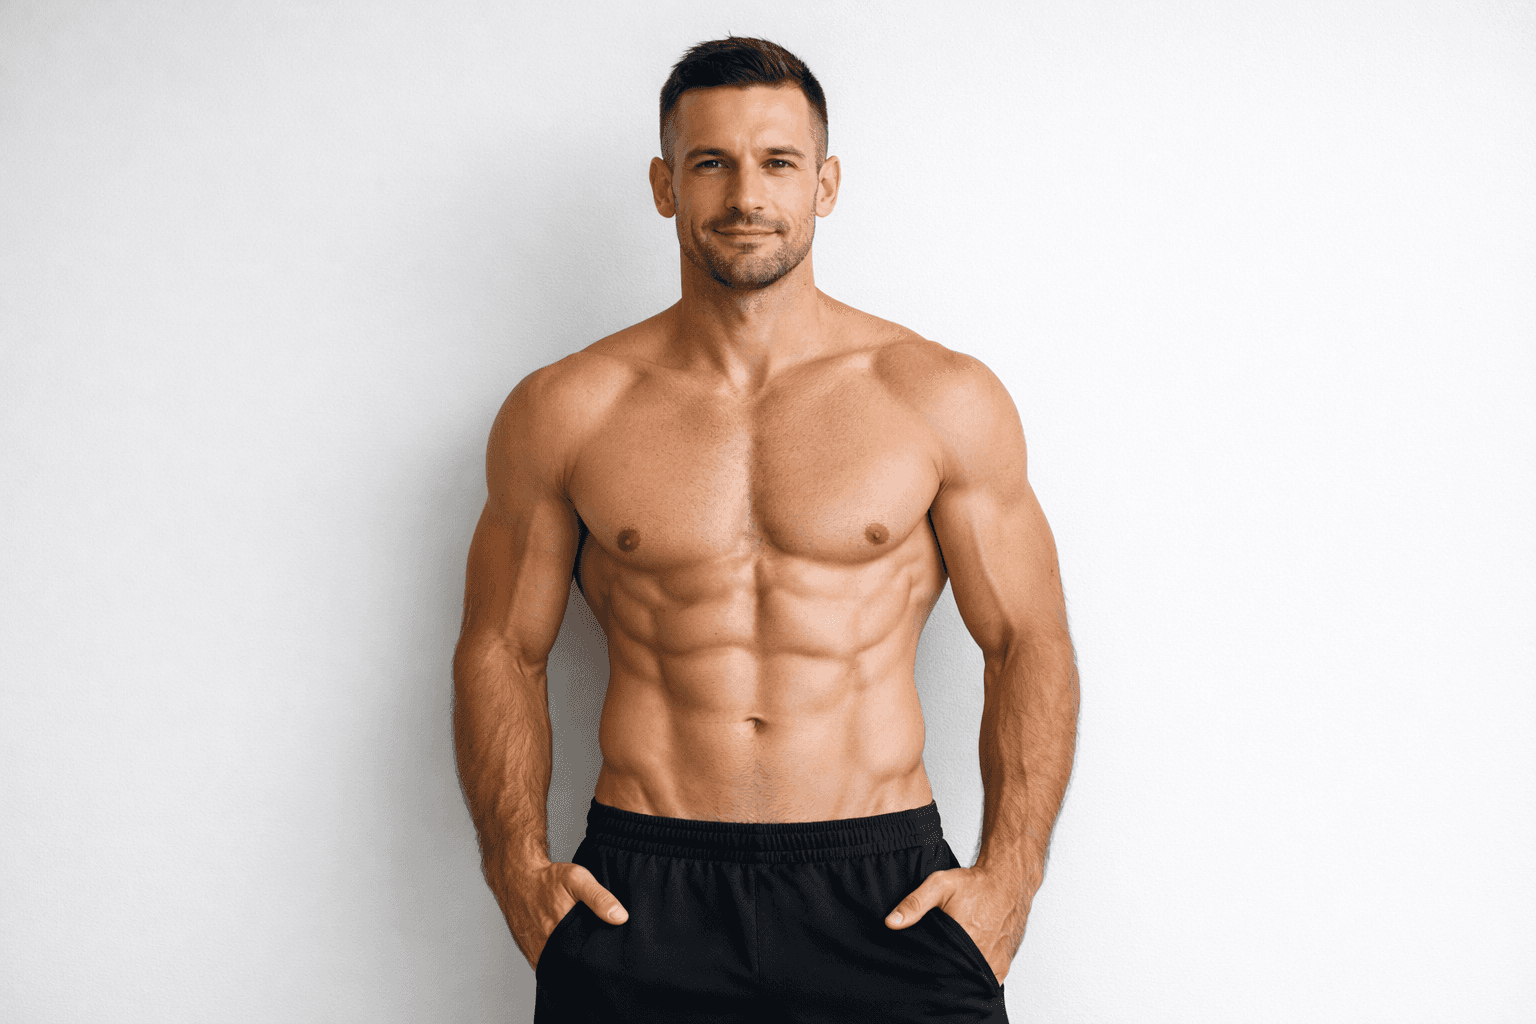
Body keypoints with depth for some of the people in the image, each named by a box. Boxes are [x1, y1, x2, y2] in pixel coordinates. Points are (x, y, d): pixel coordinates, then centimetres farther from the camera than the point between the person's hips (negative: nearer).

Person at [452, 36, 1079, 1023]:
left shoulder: (943, 398, 4)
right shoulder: (562, 412, 5)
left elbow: (1028, 644, 6)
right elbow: (502, 649, 11)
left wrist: (1009, 876, -4)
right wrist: (518, 862, -1)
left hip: (882, 891, 0)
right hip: (639, 895, 0)